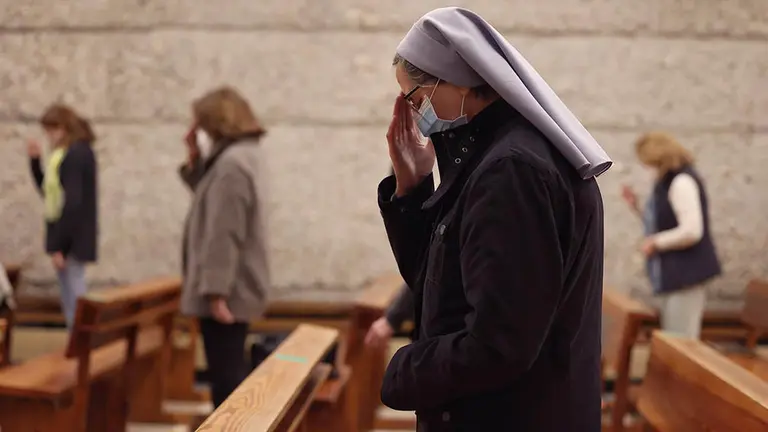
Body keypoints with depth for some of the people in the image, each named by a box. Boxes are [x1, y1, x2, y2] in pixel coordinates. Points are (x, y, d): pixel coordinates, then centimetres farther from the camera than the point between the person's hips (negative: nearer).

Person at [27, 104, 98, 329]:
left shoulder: (75, 154, -16)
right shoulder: (72, 153, 14)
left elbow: (72, 202, -22)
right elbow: (50, 192, 22)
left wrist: (58, 244, -20)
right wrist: (35, 160, 12)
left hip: (72, 239, -10)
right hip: (69, 236, 10)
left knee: (74, 296, -7)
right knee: (71, 296, 12)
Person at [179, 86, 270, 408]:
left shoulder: (232, 163, -18)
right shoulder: (229, 159, 14)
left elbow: (225, 233, -23)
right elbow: (212, 208, 23)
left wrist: (216, 290, -24)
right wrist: (194, 164, 10)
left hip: (227, 293, -11)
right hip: (231, 291, 11)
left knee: (226, 377, -6)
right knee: (229, 373, 17)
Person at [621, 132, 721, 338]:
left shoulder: (682, 182, -16)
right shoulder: (668, 182, 14)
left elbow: (691, 231, -24)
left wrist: (656, 242, -13)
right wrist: (636, 207, 11)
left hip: (685, 273, -10)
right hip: (673, 273, 10)